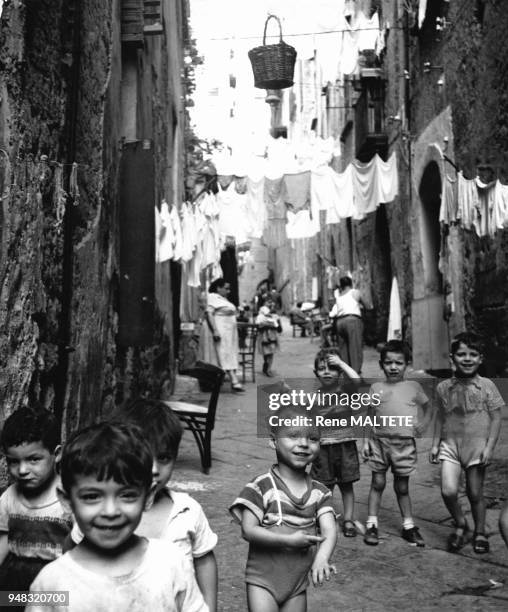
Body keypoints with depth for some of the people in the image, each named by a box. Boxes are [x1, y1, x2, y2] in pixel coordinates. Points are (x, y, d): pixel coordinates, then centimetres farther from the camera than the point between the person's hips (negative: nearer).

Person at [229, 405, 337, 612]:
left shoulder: (319, 492, 1)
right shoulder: (261, 487, -11)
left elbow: (329, 530, -9)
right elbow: (248, 530, -15)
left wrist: (322, 557, -29)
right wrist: (289, 540, -23)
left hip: (298, 581, 4)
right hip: (263, 579, -4)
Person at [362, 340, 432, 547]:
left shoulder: (413, 387, 3)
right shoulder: (376, 388, 3)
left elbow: (427, 408, 14)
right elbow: (370, 417, 7)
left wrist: (424, 423, -4)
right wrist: (366, 441, 2)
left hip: (404, 443, 0)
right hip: (379, 441, 0)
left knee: (402, 487, 9)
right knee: (377, 483, 4)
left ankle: (408, 526, 22)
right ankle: (371, 524, 12)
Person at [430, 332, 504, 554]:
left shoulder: (486, 386, -5)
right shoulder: (443, 388, 1)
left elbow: (496, 418, -3)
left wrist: (489, 446, -9)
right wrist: (435, 443, 8)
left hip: (476, 446, -1)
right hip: (450, 445, 2)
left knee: (475, 493, 6)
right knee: (448, 491, -11)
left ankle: (480, 532, 30)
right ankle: (460, 526, 16)